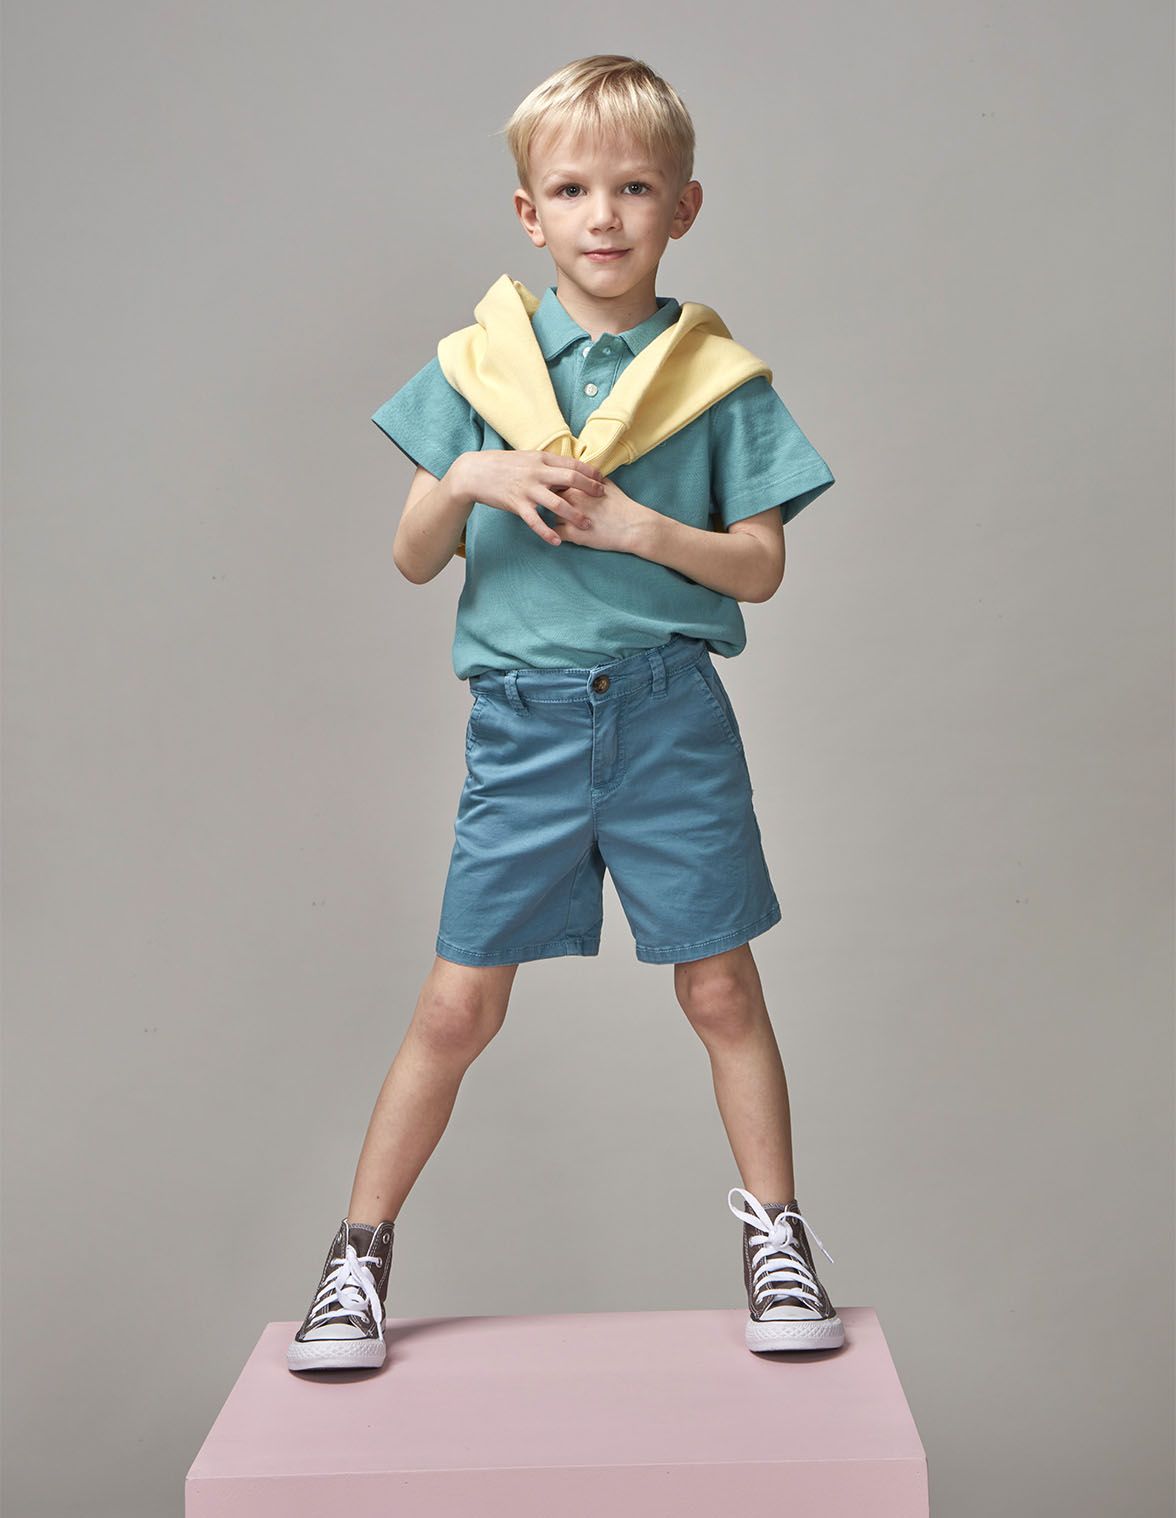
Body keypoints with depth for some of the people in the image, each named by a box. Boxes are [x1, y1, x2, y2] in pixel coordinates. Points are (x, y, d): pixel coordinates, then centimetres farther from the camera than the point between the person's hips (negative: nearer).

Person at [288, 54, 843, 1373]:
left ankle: (775, 1230, 25)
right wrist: (470, 482, -15)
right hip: (522, 720, 1)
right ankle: (359, 1252, 18)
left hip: (670, 717, 0)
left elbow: (760, 567, 0)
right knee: (458, 1005, 4)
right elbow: (414, 560, 4)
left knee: (720, 989, 7)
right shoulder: (476, 366, 4)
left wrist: (639, 526, -14)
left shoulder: (717, 377, 1)